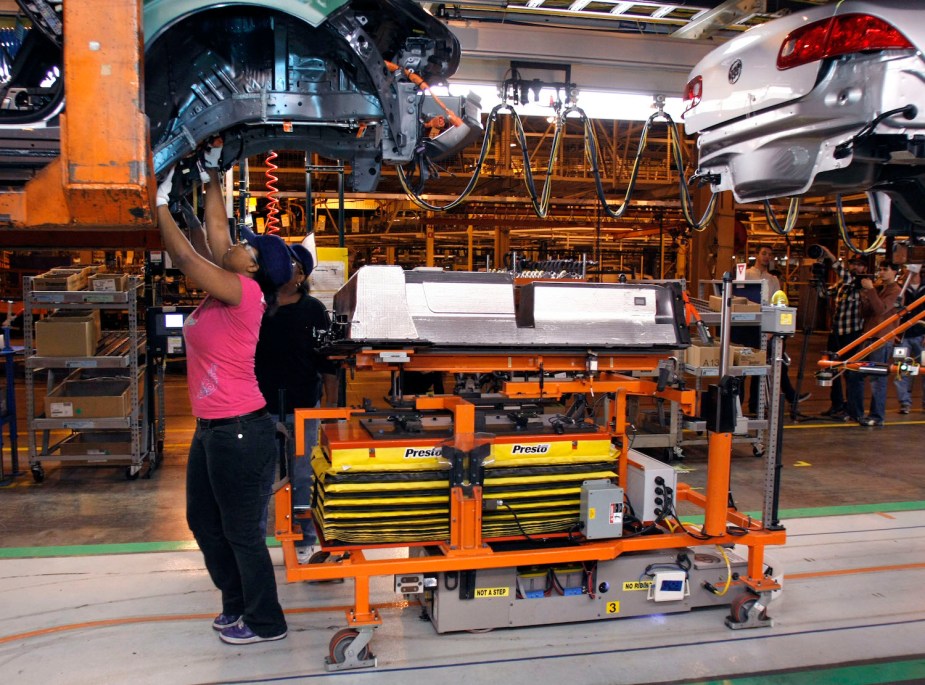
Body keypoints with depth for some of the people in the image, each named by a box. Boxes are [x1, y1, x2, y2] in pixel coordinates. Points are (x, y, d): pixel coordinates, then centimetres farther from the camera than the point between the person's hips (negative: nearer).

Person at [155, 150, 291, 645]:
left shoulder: (243, 292, -17)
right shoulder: (225, 290, 6)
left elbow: (184, 256, -19)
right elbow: (214, 234, 14)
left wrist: (161, 203, -8)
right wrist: (211, 177, 20)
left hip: (240, 432, -10)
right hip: (210, 430, 10)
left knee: (241, 532, 3)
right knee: (203, 522, 20)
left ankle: (266, 622, 20)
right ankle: (237, 605, 36)